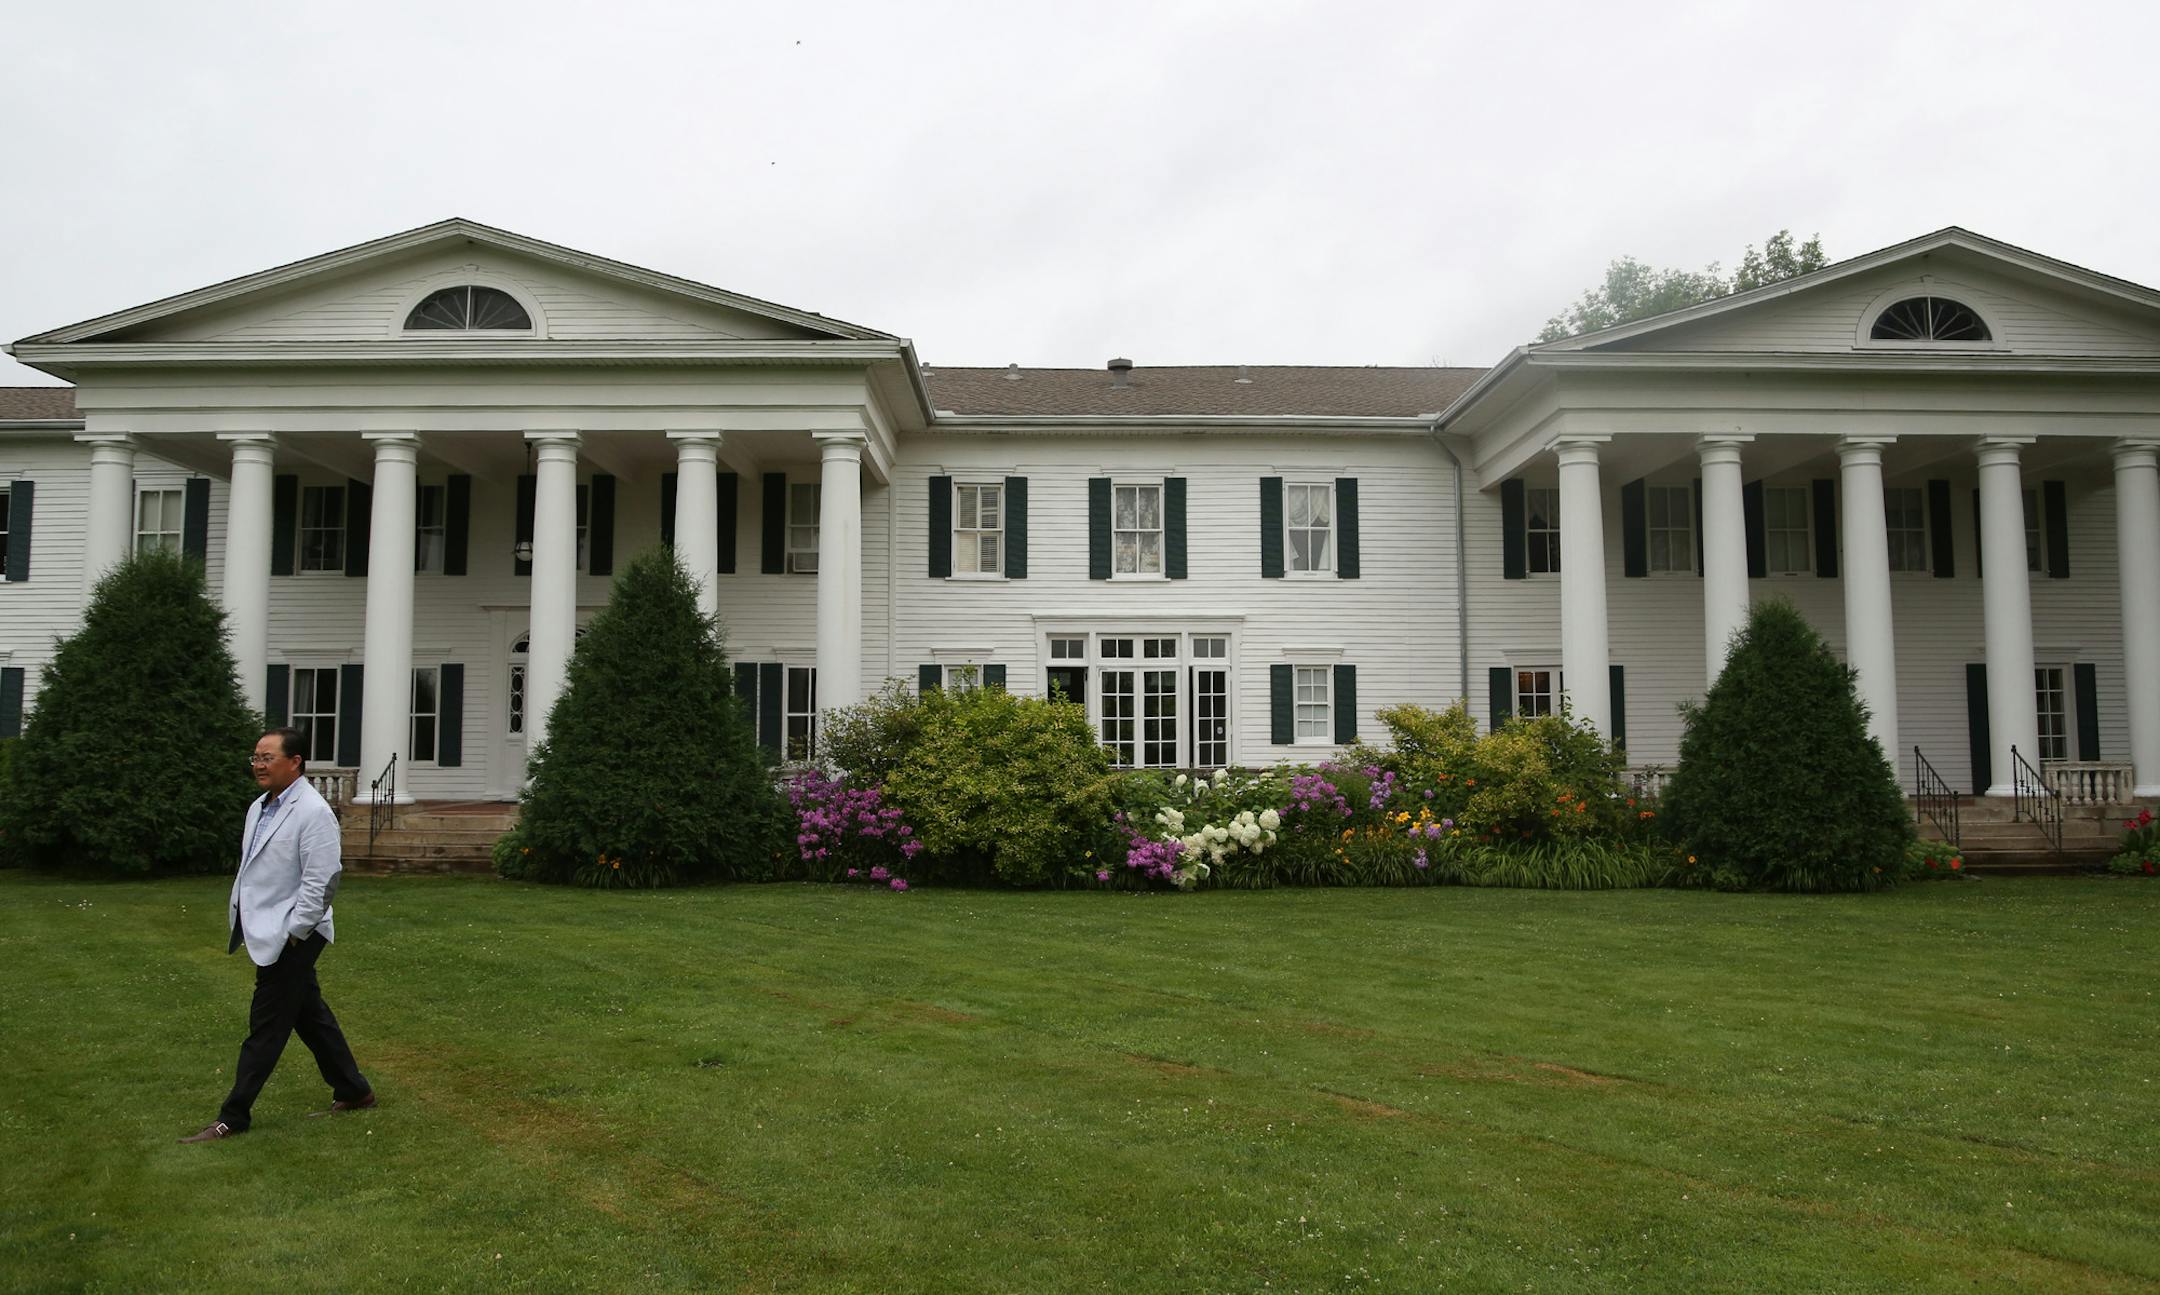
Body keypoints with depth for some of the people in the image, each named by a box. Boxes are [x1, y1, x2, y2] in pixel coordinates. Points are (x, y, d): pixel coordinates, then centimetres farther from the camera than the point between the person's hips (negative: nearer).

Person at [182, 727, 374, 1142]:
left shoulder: (313, 812, -17)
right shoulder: (260, 807, 12)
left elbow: (321, 881, -21)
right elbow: (250, 868, 20)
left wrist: (292, 933, -19)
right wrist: (240, 918, 15)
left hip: (290, 937, -10)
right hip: (267, 933, 10)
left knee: (266, 1027, -2)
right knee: (310, 1015, 16)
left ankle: (233, 1118, 6)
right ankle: (353, 1091, 26)